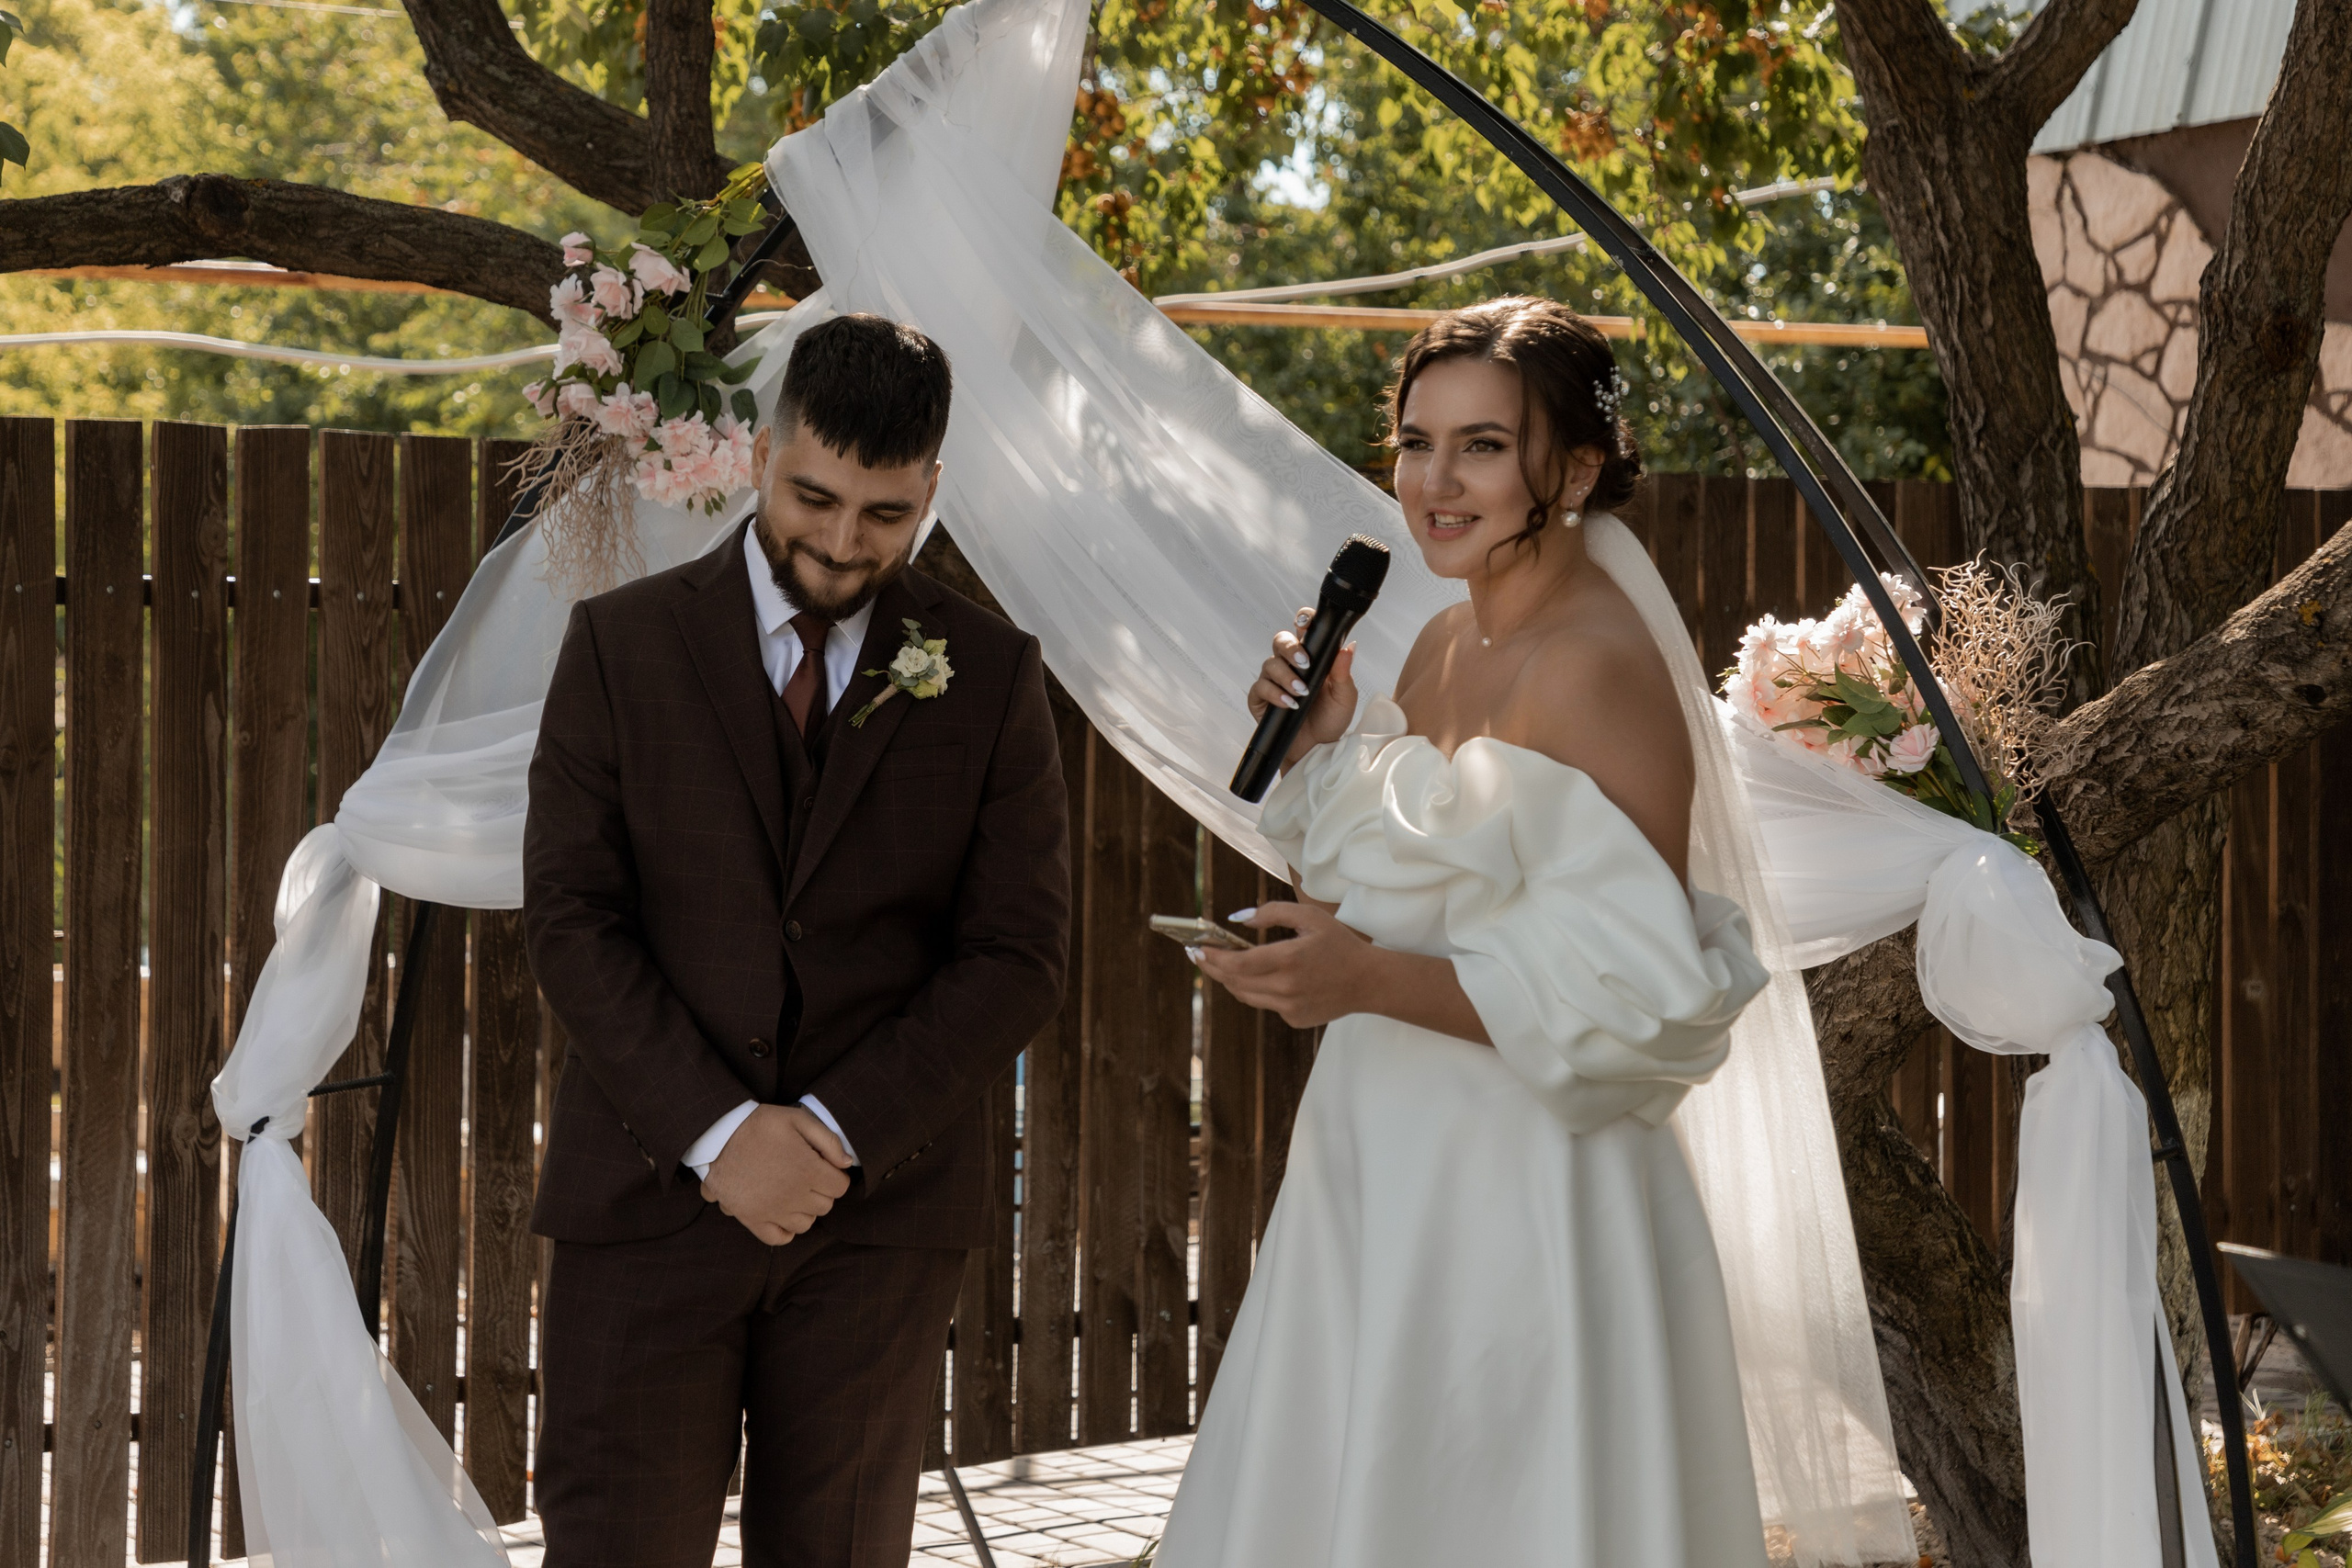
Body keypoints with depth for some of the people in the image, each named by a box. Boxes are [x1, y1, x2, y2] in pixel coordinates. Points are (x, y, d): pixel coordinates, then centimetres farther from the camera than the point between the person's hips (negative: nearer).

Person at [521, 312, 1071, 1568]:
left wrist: (834, 1133, -11)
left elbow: (1017, 954, 0)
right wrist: (719, 1133, -13)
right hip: (650, 1195, -1)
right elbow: (570, 920, -3)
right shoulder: (620, 646, 2)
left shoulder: (991, 676, 4)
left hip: (881, 1211, 1)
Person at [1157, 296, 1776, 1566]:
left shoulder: (1599, 671, -18)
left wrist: (1376, 981, -28)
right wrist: (1319, 734, 4)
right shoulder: (1438, 649, 8)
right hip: (1376, 1176, 9)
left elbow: (1637, 996, -23)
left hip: (1521, 1201, -9)